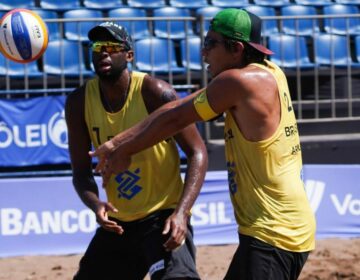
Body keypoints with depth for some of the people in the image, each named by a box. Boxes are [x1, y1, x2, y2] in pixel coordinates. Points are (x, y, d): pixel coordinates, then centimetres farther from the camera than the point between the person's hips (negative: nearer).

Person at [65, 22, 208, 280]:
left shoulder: (155, 93, -16)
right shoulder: (79, 102, -4)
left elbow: (197, 153, -15)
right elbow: (81, 171, 2)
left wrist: (182, 212, -27)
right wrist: (95, 204, -20)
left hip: (164, 216, -5)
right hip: (117, 222, 6)